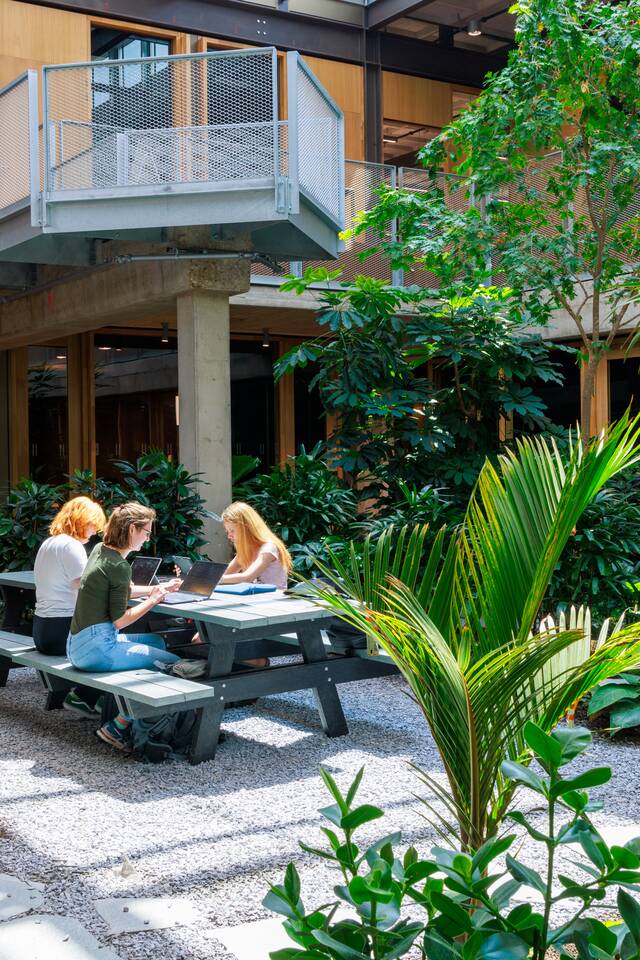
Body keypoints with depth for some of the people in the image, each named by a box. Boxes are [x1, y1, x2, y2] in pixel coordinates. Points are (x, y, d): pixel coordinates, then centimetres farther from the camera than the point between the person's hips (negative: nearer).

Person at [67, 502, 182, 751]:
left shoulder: (100, 550, 10)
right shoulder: (119, 566, -16)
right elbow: (119, 620, -15)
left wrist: (159, 588, 20)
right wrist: (153, 600, -3)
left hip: (78, 644, 10)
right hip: (96, 648, -10)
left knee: (156, 641, 26)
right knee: (173, 664, -12)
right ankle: (117, 728, -6)